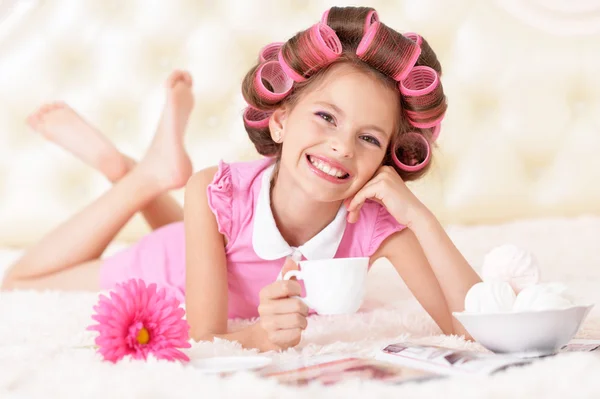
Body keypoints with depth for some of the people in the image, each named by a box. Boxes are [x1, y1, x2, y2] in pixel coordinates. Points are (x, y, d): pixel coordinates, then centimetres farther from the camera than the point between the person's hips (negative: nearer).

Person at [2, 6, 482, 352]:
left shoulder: (376, 224, -39)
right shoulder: (218, 191, -41)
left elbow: (475, 328, -45)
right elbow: (203, 335, -38)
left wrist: (420, 217, -55)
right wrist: (254, 335, -61)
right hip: (176, 272, -2)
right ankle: (147, 176, 21)